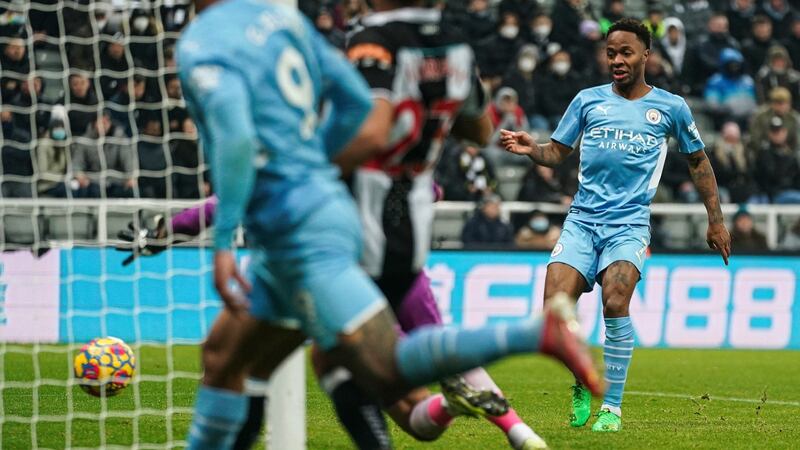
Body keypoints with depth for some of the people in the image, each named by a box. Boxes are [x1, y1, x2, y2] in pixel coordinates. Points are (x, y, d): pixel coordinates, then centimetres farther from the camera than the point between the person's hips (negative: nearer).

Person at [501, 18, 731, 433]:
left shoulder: (671, 107, 8)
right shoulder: (588, 100, 11)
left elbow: (698, 161, 19)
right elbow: (557, 151, 12)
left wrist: (716, 219, 16)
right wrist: (530, 149, -11)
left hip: (630, 223, -2)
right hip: (582, 220, 2)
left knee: (615, 302, -27)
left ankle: (612, 406, -14)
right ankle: (582, 383, 12)